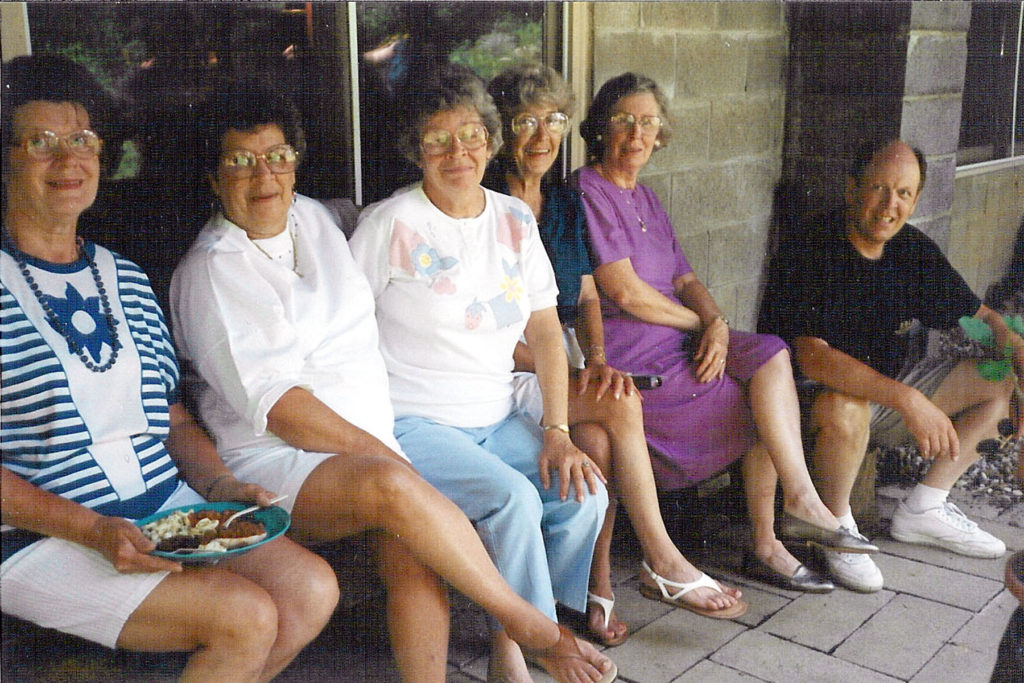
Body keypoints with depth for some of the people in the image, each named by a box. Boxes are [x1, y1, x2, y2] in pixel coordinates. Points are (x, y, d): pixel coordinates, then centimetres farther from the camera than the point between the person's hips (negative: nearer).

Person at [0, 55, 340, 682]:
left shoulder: (128, 280, 14)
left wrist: (222, 486, -2)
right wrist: (93, 530, -20)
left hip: (167, 508, 6)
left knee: (312, 589, -12)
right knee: (246, 616, -22)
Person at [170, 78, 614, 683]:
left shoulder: (314, 217, 16)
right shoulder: (209, 273, -5)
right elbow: (272, 403, -13)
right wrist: (377, 451, -17)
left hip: (374, 442, 6)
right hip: (275, 462, -5)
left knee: (412, 550, -26)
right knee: (394, 486, -34)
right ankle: (529, 625, -17)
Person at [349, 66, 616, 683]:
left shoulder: (514, 220, 9)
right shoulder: (391, 224, -7)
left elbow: (546, 331, 8)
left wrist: (558, 433, -1)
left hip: (497, 421, 6)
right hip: (413, 424, -5)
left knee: (585, 492, -13)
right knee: (513, 498, -26)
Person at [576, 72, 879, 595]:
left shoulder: (643, 197, 18)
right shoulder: (589, 193, -9)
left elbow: (684, 279, 12)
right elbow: (626, 293, -17)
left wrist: (717, 325, -8)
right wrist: (700, 322, -5)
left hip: (674, 339, 8)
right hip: (625, 356, -7)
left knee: (770, 356, -12)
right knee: (765, 401, -14)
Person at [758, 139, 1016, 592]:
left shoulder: (914, 252, 1)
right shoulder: (807, 257, -22)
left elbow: (982, 318, 10)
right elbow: (810, 357, -34)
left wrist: (1018, 355, -11)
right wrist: (906, 399, -40)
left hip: (888, 386, 8)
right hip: (810, 399, -7)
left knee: (1000, 380, 2)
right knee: (845, 407, -41)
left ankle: (923, 509, 8)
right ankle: (837, 526, -12)